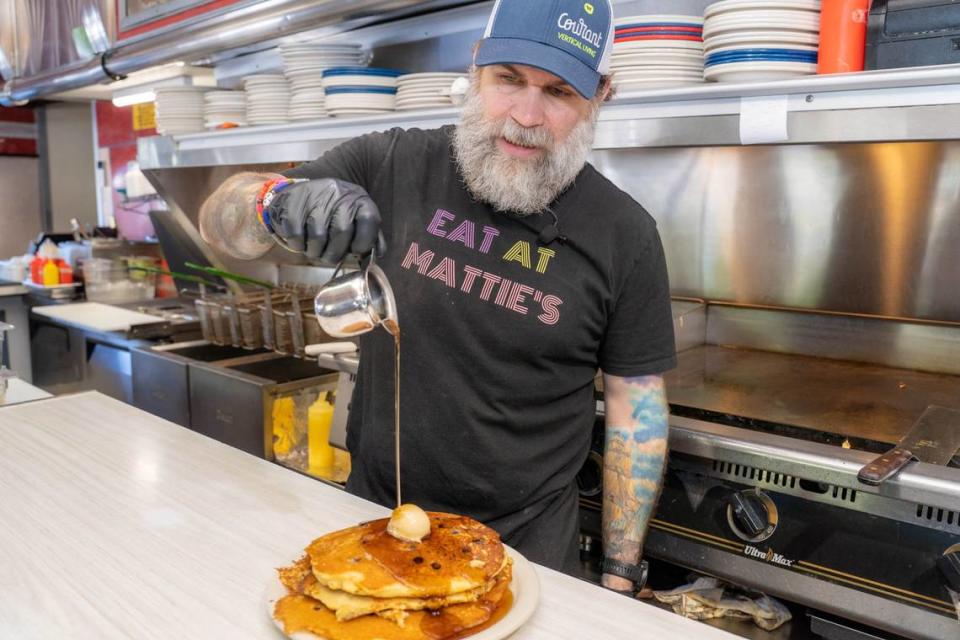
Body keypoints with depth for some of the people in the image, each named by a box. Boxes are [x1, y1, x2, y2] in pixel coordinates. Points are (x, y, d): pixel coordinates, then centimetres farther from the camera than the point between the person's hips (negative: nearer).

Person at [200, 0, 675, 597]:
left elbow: (638, 410, -6)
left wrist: (620, 575, -5)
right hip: (374, 510, 2)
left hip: (526, 541, -1)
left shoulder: (624, 235, -11)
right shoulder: (392, 164, -9)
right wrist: (283, 198, -28)